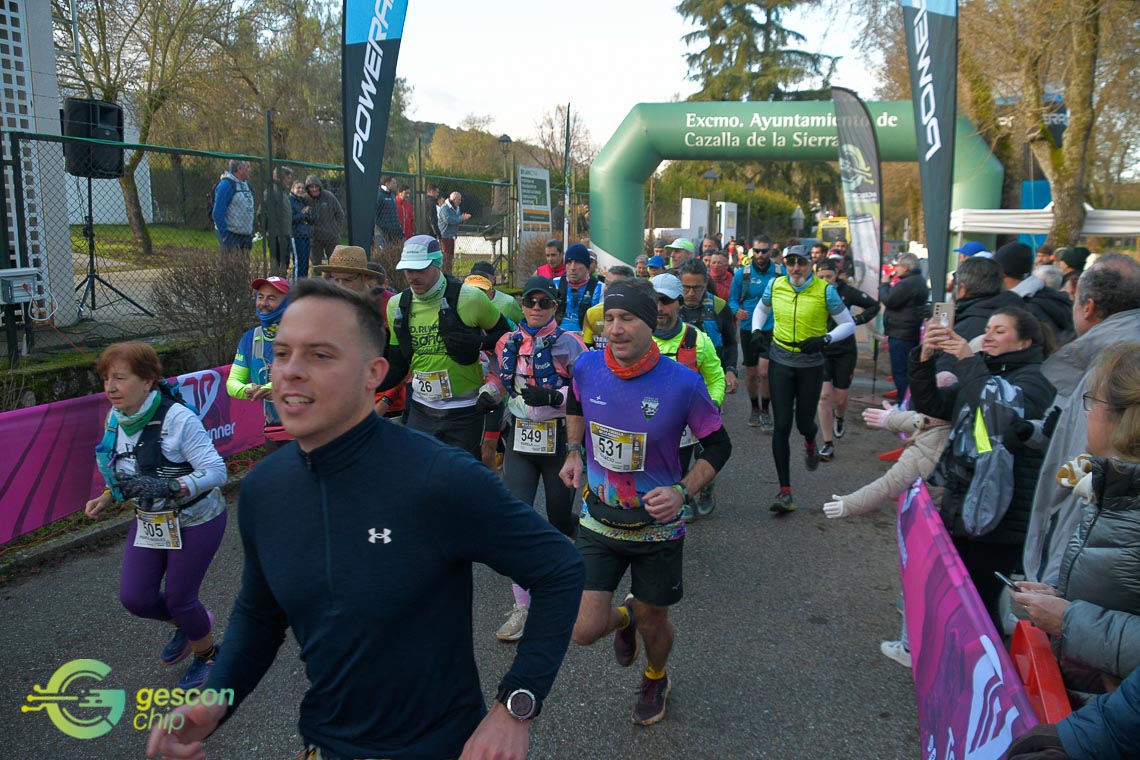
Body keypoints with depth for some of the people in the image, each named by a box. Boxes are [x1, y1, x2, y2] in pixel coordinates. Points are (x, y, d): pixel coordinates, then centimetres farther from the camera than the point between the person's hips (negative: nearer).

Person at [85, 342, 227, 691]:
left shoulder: (178, 418, -26)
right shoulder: (116, 419, -3)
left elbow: (216, 471, -27)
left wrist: (169, 487, -37)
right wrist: (108, 498, -2)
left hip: (195, 521, -6)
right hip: (149, 521, 7)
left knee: (179, 598, 4)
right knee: (134, 597, 4)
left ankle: (207, 653, 35)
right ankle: (187, 624, 36)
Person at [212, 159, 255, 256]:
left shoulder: (245, 184, 15)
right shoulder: (226, 185, -13)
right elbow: (217, 214, -17)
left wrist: (250, 233, 15)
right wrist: (225, 236, -18)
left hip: (245, 236, 8)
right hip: (231, 236, -8)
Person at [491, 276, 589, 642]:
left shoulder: (569, 343, -7)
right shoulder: (508, 343, 6)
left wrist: (552, 397, -22)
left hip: (559, 442, -3)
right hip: (520, 441, 3)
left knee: (560, 519, 10)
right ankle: (522, 606, 2)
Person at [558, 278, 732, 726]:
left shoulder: (682, 383, -20)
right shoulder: (587, 367, -11)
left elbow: (718, 446, -6)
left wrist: (682, 491, -20)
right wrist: (573, 453, 7)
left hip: (657, 526, -2)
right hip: (599, 522, 2)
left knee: (652, 621, 16)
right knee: (584, 630, -6)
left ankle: (656, 680, 54)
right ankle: (624, 617, 33)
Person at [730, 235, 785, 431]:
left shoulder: (781, 273, -2)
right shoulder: (742, 273, -1)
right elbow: (733, 299, 5)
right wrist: (737, 311, -17)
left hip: (771, 329, -2)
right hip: (749, 329, 2)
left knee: (764, 372, -12)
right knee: (751, 373, 11)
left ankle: (765, 411, 8)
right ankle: (754, 408, 33)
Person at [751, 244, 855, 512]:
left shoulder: (825, 291, -10)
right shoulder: (775, 286, -2)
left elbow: (849, 324, -4)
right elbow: (761, 308, 19)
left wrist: (824, 339, -21)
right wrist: (757, 330, -1)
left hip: (811, 363, -1)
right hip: (780, 361, 1)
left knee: (803, 423, 8)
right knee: (781, 425, -6)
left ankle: (810, 442, 50)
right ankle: (785, 492, -2)